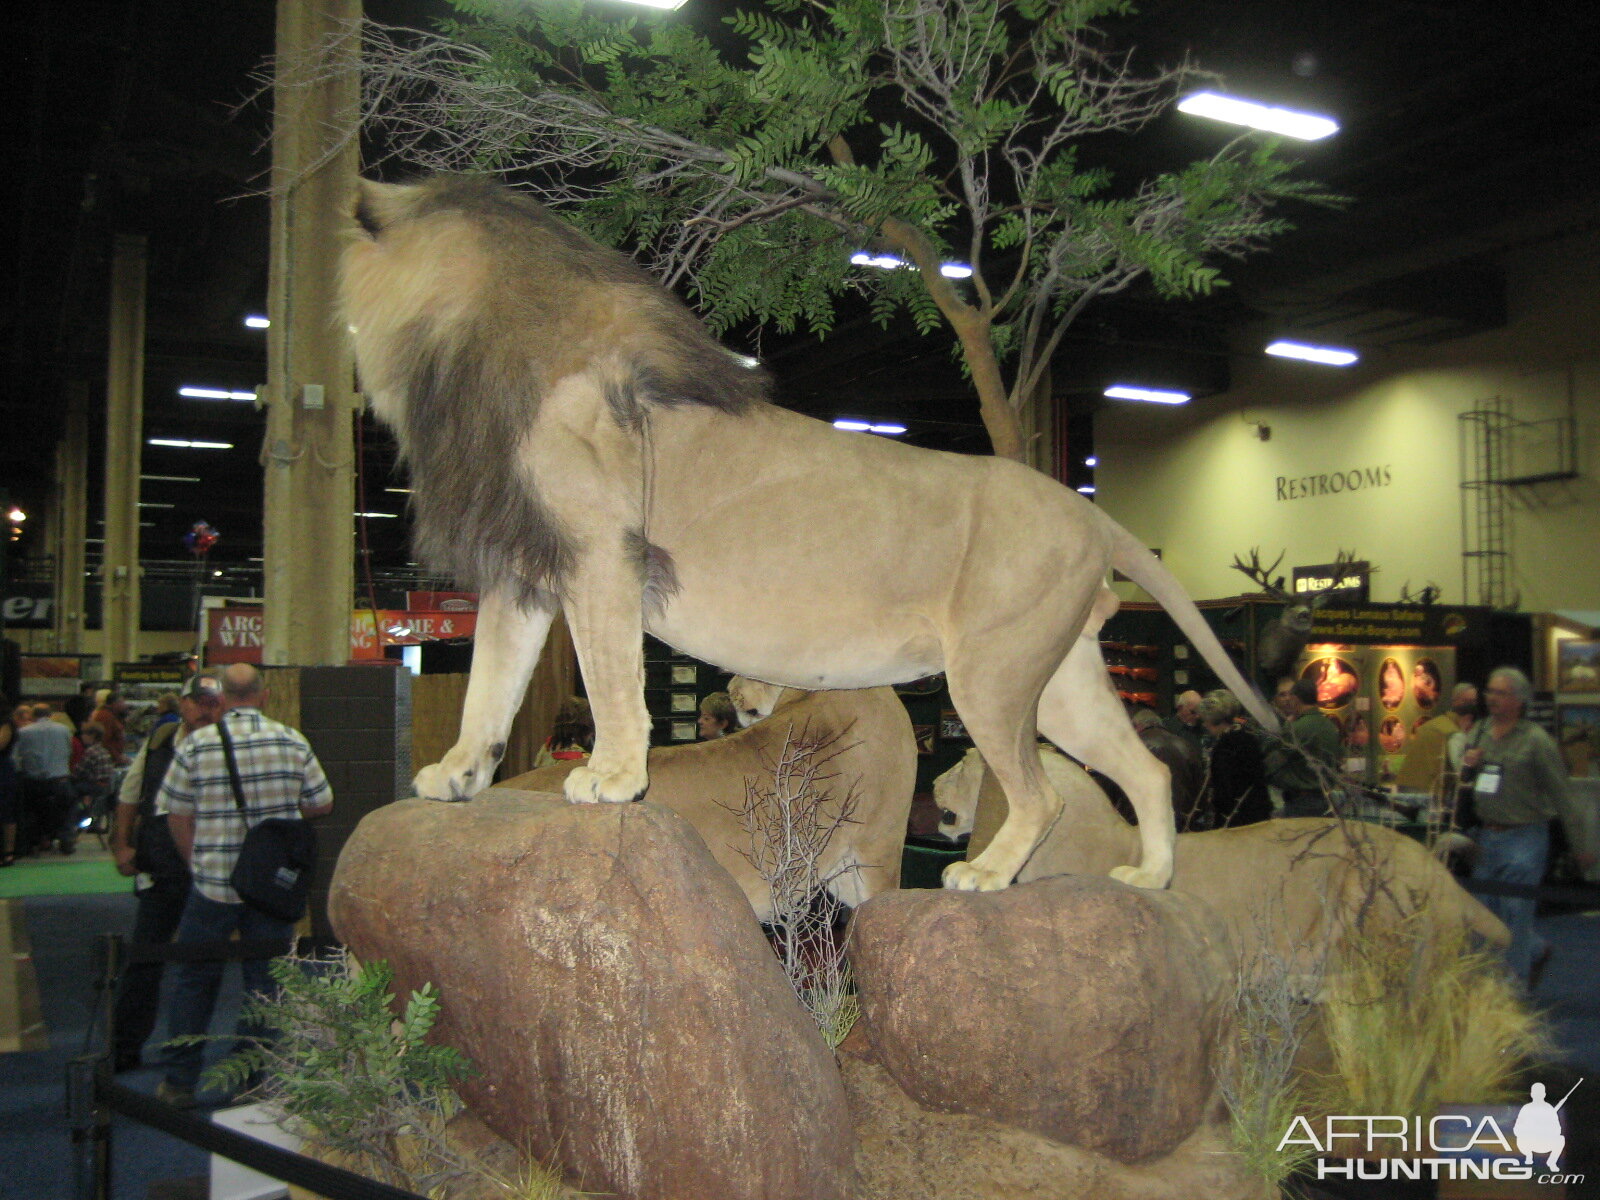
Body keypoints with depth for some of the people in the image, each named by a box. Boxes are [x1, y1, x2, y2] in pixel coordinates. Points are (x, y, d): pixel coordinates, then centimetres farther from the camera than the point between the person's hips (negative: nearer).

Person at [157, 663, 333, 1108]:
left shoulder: (197, 743, -5)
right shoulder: (292, 741, -1)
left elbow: (177, 814, 0)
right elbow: (322, 804, 4)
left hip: (213, 884, -1)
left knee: (194, 981, 13)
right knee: (265, 983, 10)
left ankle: (180, 1082, 19)